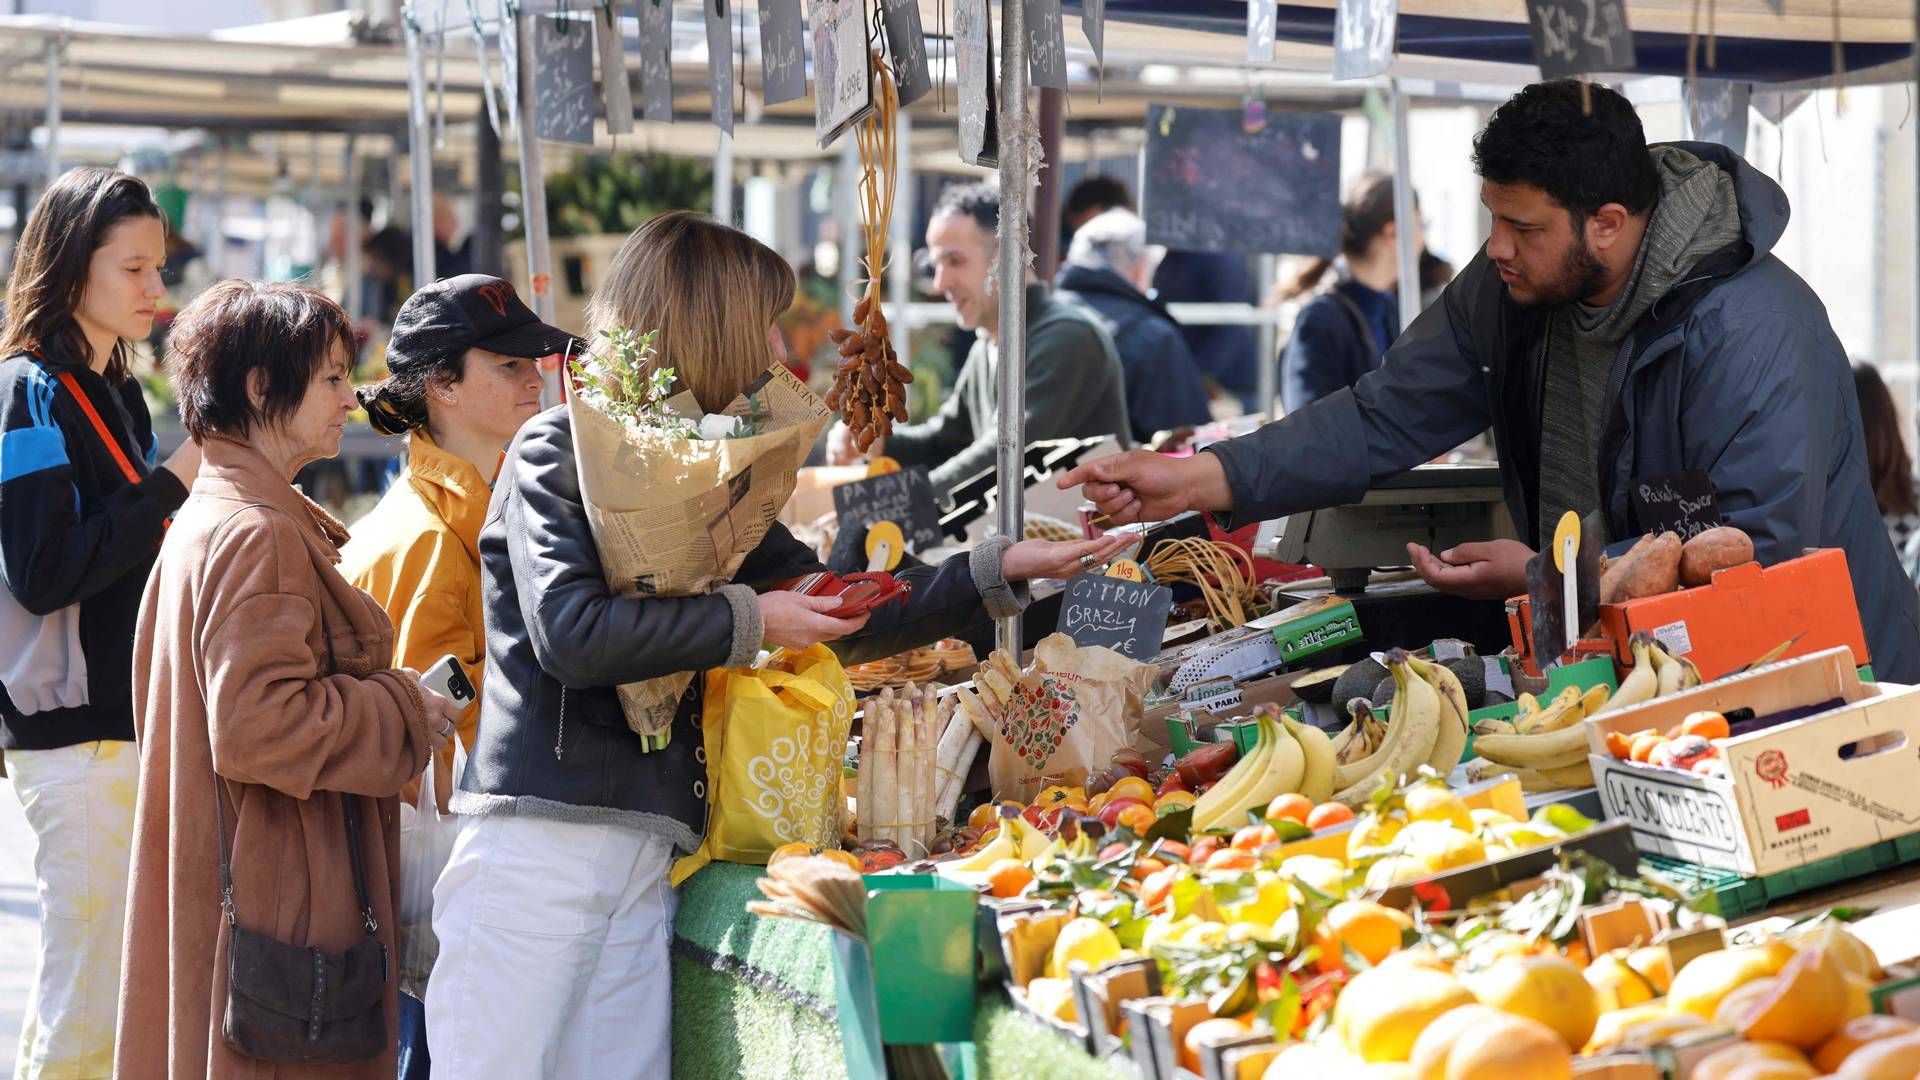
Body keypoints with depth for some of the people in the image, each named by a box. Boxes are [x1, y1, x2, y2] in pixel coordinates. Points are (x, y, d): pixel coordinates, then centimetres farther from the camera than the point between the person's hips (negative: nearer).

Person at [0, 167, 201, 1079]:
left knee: (76, 979, 13)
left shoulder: (113, 388, 17)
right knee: (88, 1000, -8)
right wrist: (170, 486, -16)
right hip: (76, 728, -9)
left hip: (128, 714, 9)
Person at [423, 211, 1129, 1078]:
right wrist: (745, 622, -11)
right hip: (536, 837, -7)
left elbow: (838, 620, 20)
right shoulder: (560, 450, -3)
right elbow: (570, 632, -17)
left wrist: (1003, 570, 16)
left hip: (642, 853, 7)